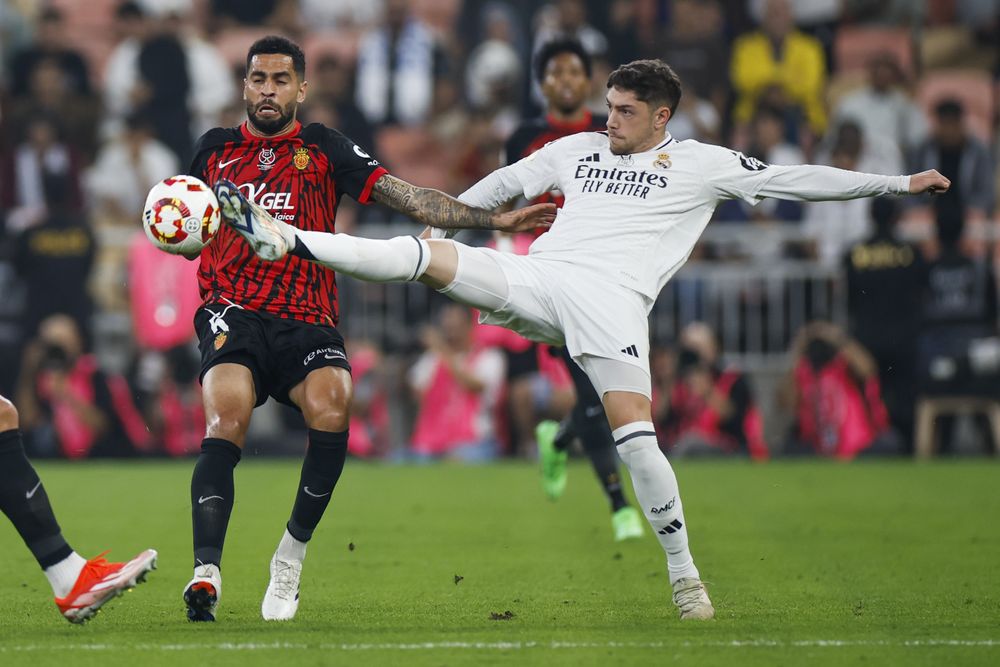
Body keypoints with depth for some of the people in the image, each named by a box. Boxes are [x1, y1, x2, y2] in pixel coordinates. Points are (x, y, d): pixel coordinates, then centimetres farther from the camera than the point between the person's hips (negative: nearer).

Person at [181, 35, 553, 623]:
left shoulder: (324, 149, 13)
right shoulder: (215, 150, 18)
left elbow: (406, 196, 6)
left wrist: (495, 220, -3)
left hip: (308, 322, 0)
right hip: (234, 314, 0)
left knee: (331, 410, -29)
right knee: (227, 418, -28)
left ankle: (293, 553, -10)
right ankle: (207, 573, -35)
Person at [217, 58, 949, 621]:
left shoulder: (703, 165, 11)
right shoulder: (579, 149, 22)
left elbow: (798, 179, 10)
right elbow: (505, 183, 33)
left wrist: (896, 183, 7)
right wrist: (444, 218, 32)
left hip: (611, 297, -3)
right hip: (537, 279, 3)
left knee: (633, 430, -19)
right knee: (432, 255, -16)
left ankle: (686, 576, -9)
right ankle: (284, 239, -20)